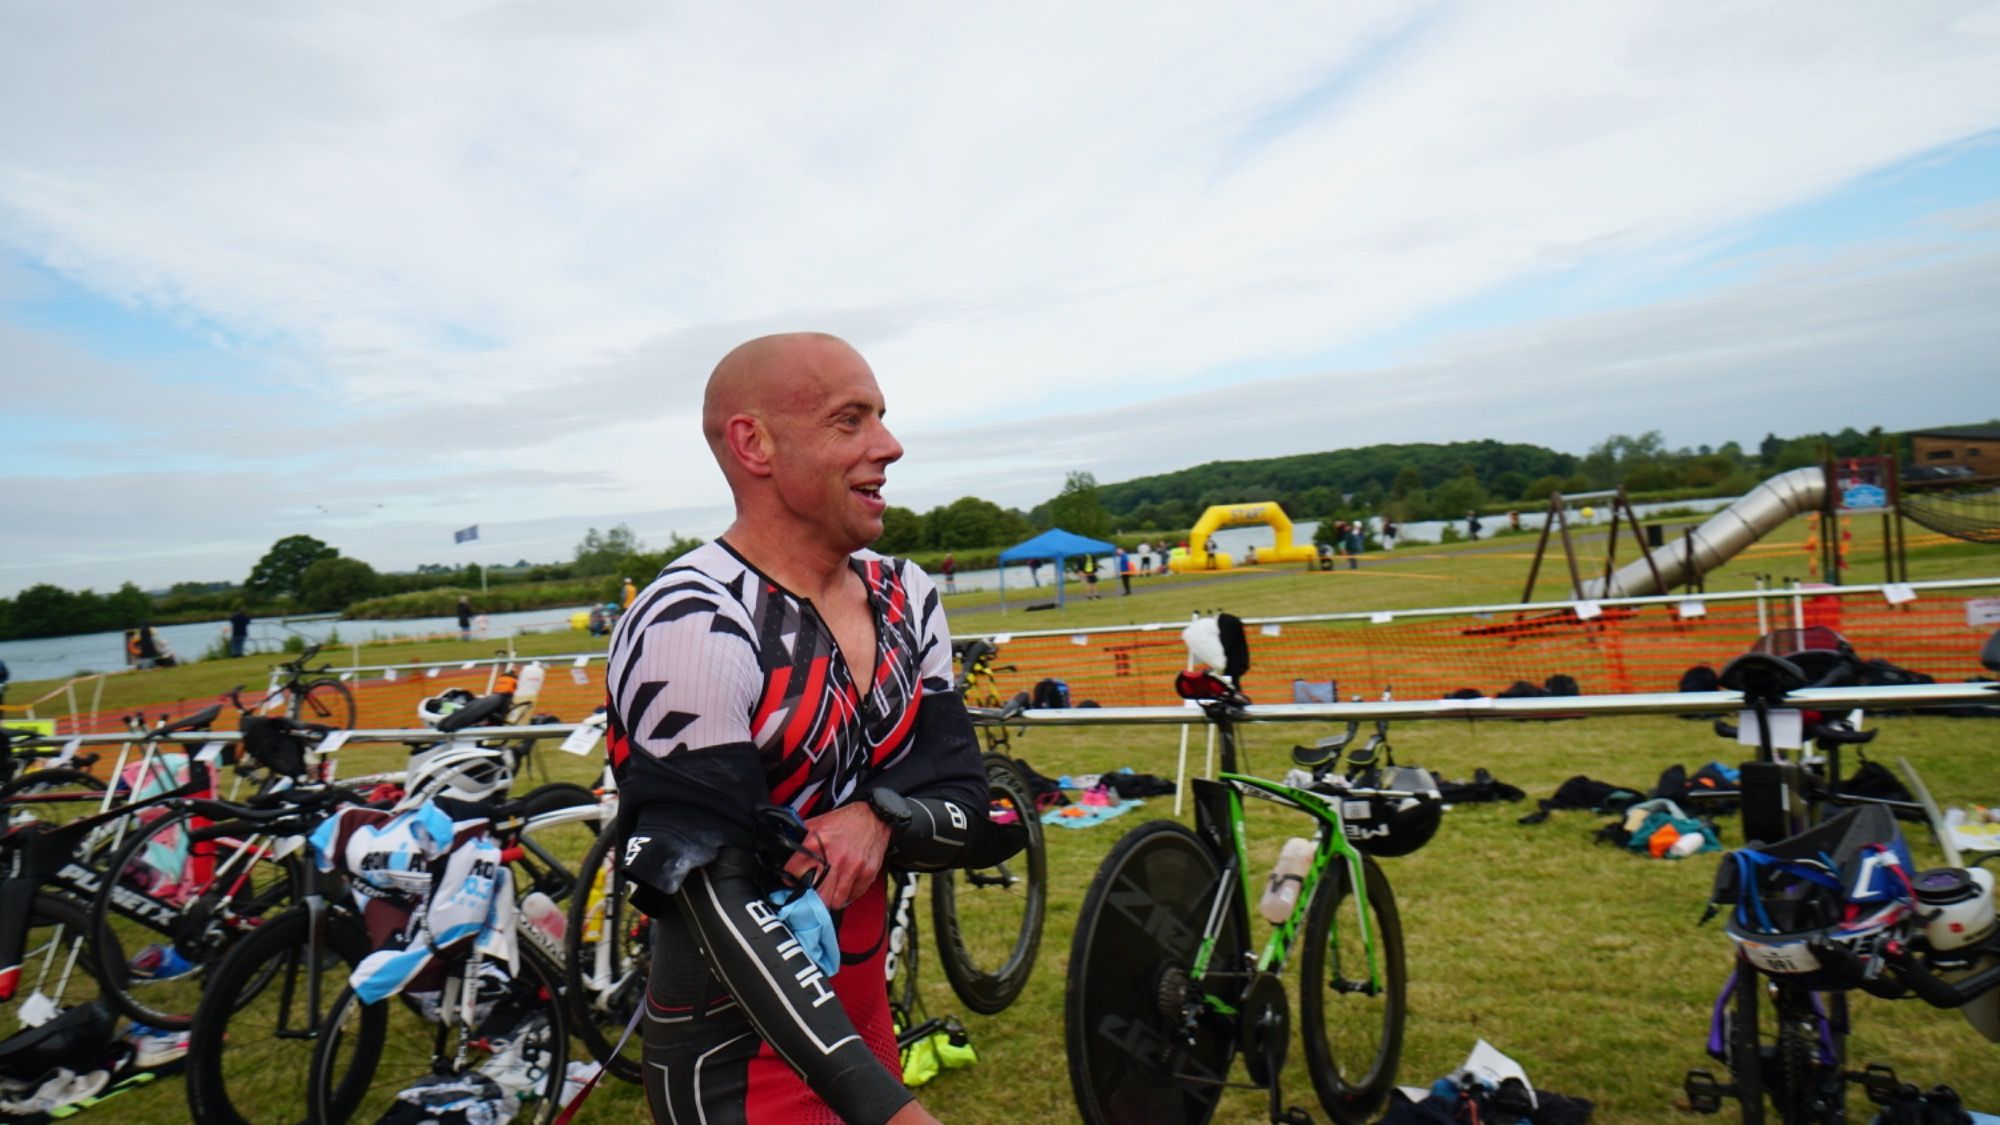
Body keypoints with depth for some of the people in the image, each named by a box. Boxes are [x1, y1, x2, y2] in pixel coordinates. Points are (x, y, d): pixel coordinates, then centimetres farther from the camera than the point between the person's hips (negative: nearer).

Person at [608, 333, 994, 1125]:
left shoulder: (906, 600, -1)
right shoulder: (692, 629, -23)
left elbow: (975, 815, -1)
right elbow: (716, 899, -26)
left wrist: (882, 819, -22)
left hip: (863, 1019, 7)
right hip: (736, 1057, -7)